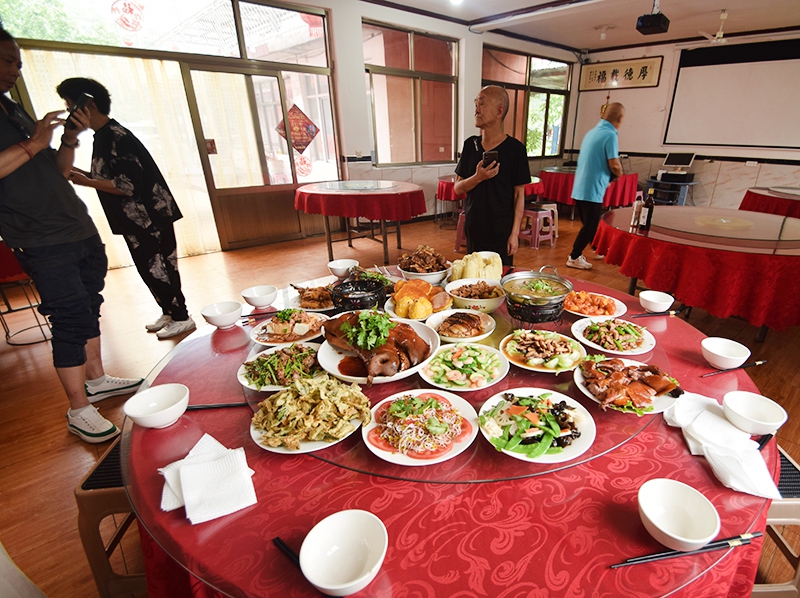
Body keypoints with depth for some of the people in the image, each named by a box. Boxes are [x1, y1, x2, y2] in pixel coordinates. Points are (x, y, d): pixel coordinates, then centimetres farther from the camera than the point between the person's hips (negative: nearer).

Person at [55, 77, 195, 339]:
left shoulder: (117, 138, -16)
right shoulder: (102, 136, 15)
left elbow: (128, 186, -21)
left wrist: (85, 181, -14)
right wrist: (82, 174, 8)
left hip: (150, 219, -10)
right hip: (136, 220, 10)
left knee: (156, 269, -3)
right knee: (149, 269, 15)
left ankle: (181, 318, 8)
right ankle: (169, 313, 26)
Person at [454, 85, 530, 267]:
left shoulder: (515, 148, -7)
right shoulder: (471, 145, 4)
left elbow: (519, 195, -6)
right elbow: (457, 188, 4)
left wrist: (515, 233, -11)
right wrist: (478, 178, -16)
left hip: (502, 232, -3)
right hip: (473, 229, 4)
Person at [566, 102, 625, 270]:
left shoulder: (592, 132, 12)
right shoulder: (610, 135, -12)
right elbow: (614, 165, -16)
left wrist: (607, 177, 14)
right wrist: (619, 173, 6)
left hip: (579, 188, 8)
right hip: (592, 190, -8)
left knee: (590, 223, 19)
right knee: (590, 226, 2)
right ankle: (574, 258, 7)